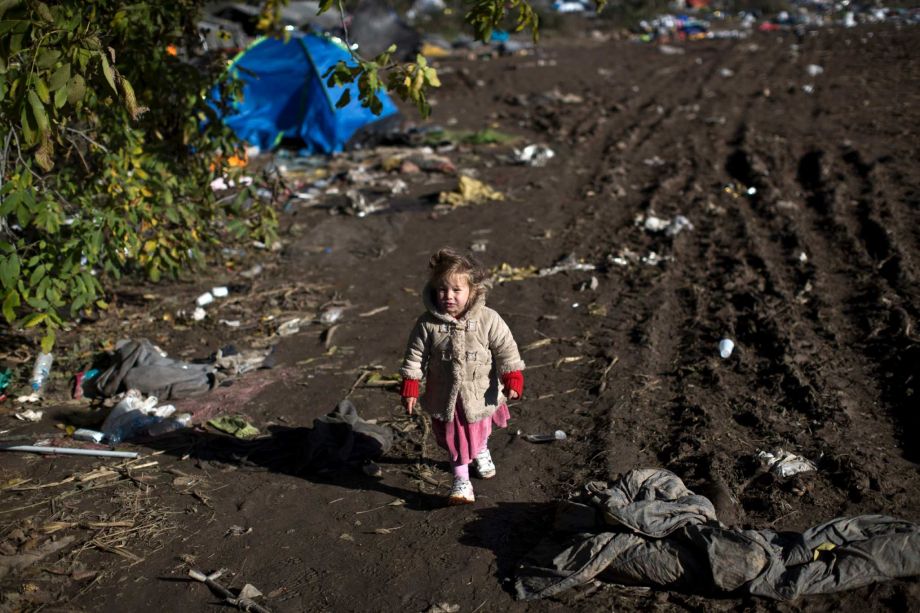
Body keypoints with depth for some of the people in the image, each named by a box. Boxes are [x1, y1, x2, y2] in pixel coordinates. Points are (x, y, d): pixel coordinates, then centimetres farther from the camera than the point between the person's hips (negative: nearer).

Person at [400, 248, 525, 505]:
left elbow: (506, 350, -12)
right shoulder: (427, 324, -17)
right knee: (454, 438, 7)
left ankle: (480, 452, 57)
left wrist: (512, 379, -14)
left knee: (480, 430, 26)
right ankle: (461, 480, 21)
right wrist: (410, 387, -10)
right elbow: (415, 356, -9)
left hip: (480, 393, 1)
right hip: (445, 396, -1)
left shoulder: (488, 319, -19)